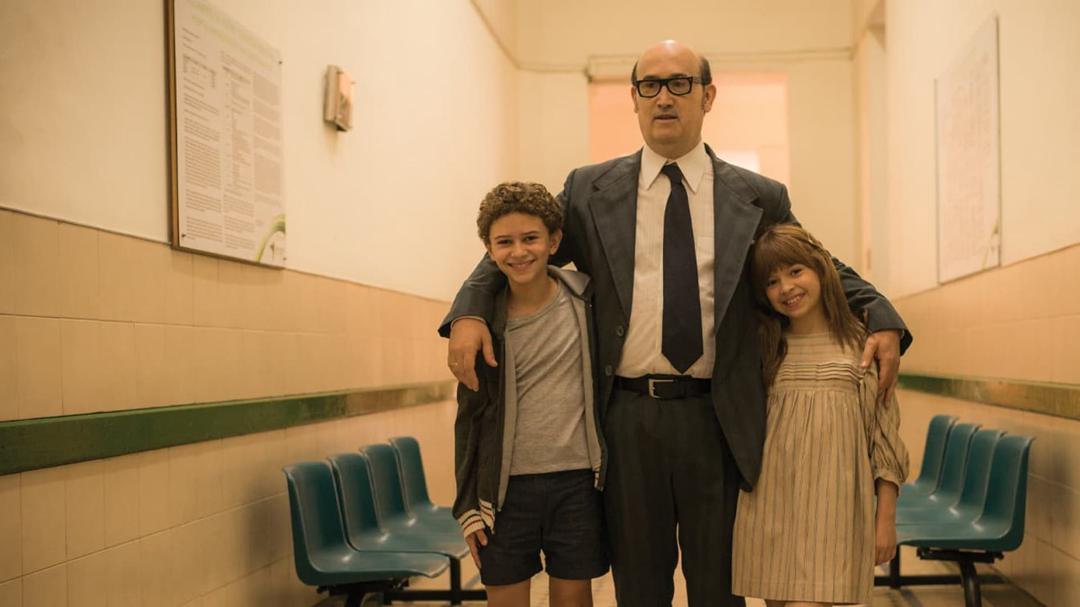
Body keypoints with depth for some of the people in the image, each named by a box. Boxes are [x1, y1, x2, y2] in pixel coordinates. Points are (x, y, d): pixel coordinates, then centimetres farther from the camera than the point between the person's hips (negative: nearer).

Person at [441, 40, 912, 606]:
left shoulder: (759, 198, 4)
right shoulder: (589, 190, 4)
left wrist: (882, 320, -5)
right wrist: (468, 312, -8)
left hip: (718, 418, 0)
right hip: (627, 416, 1)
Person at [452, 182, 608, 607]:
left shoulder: (586, 297, -2)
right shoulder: (484, 320, -1)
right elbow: (470, 417, 3)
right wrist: (468, 506, 1)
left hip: (577, 481, 0)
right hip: (506, 488, 0)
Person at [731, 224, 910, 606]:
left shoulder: (862, 343, 1)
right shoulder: (767, 347, 8)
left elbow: (884, 435, 1)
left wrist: (886, 519, -1)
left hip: (831, 504, -3)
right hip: (772, 502, 3)